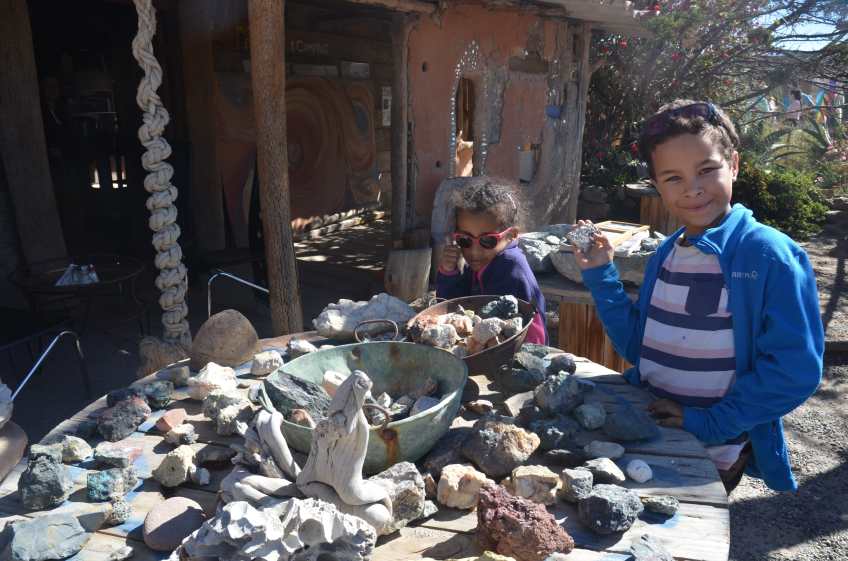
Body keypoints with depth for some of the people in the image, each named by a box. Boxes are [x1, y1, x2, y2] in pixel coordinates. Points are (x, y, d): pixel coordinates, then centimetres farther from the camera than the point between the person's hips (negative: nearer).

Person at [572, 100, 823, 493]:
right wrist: (600, 276, -3)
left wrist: (709, 423, -20)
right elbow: (638, 347, 4)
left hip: (716, 457, -5)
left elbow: (795, 370, -20)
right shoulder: (666, 255, 2)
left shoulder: (772, 256, -17)